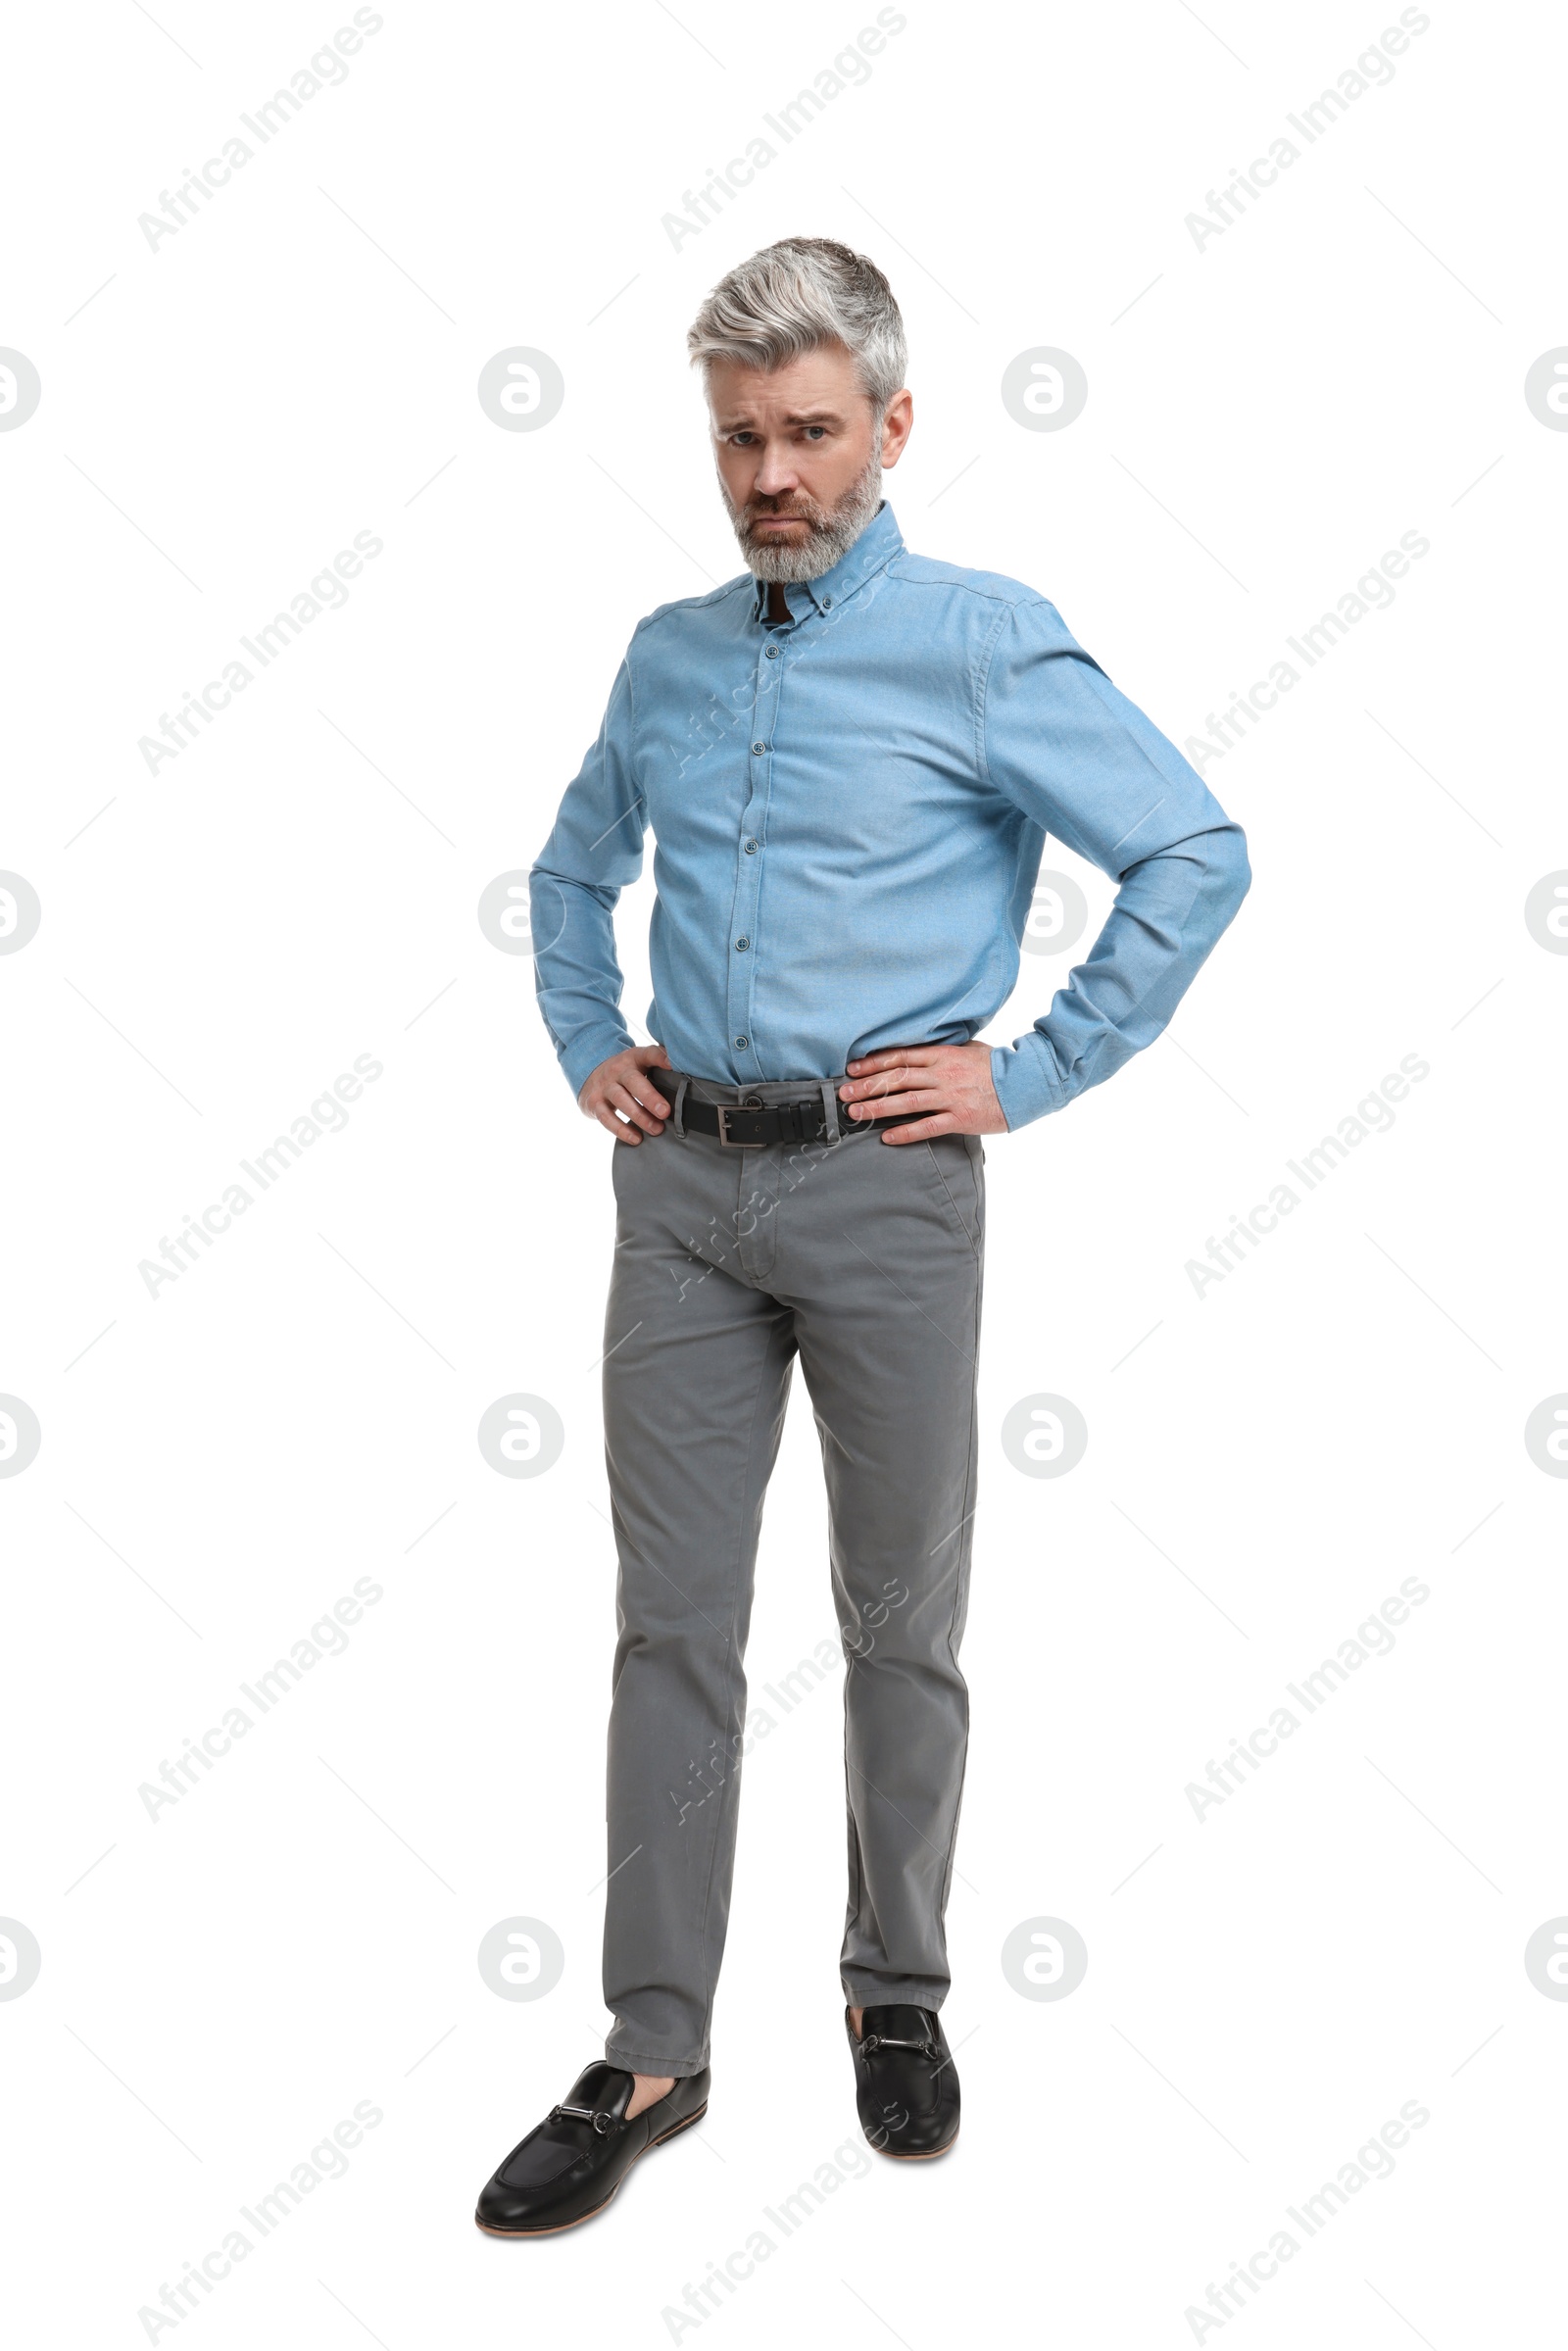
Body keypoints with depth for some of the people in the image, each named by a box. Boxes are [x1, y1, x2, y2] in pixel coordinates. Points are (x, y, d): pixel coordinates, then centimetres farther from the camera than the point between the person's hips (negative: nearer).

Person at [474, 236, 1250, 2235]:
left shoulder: (983, 643, -5)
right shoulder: (669, 654, 12)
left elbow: (1196, 854, -9)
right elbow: (574, 867, 28)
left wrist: (1030, 1074, -9)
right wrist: (586, 1048, 15)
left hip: (884, 1186, -4)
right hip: (683, 1184, 4)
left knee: (903, 1621, 9)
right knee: (673, 1624, 5)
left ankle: (898, 1994, 28)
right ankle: (653, 2052, 15)